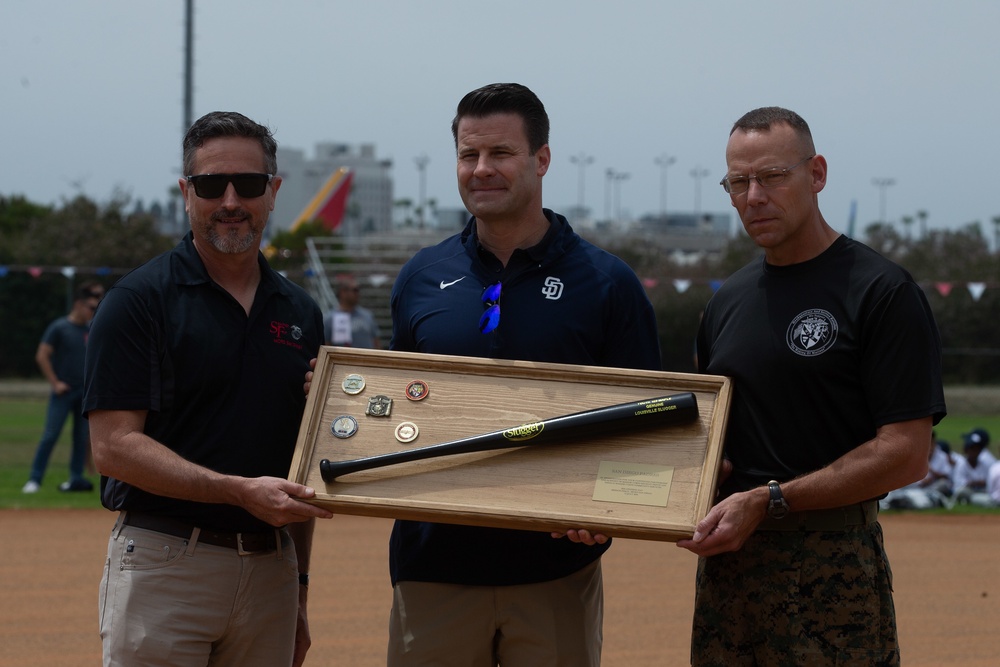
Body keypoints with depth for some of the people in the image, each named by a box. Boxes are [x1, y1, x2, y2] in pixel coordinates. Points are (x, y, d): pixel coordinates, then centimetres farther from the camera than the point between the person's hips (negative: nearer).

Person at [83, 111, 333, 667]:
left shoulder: (300, 313, 14)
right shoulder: (141, 300, -3)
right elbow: (114, 445, -12)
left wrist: (301, 585, 16)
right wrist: (240, 491, -20)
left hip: (270, 570, 5)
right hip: (167, 562, -5)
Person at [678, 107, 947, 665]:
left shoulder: (882, 292, -6)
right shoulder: (728, 301, 16)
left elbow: (905, 455, -12)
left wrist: (769, 501, -16)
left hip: (831, 564, -6)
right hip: (727, 553, 6)